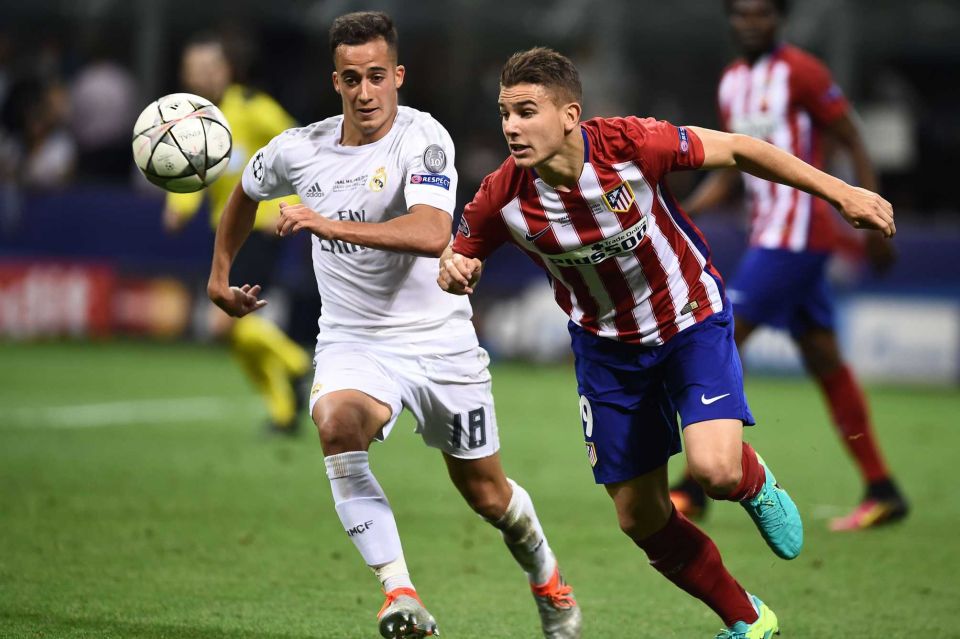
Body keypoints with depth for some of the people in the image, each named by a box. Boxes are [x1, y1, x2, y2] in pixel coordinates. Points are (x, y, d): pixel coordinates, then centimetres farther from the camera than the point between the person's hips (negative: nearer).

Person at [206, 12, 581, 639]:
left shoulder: (424, 139, -18)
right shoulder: (298, 150, -4)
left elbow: (431, 234, -36)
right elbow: (247, 192, 20)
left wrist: (334, 225, -42)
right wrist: (221, 271, 22)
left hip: (440, 340, -2)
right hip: (353, 342, 2)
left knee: (485, 493, 9)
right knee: (336, 423, -32)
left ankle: (548, 580, 43)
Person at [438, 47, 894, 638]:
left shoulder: (632, 146, -28)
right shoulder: (503, 198, -20)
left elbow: (736, 150, -14)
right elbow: (457, 261, -1)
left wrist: (842, 192, -11)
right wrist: (454, 273, -26)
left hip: (691, 321, -3)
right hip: (608, 344, 3)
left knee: (714, 470, -25)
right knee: (641, 518, 5)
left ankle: (755, 482, 15)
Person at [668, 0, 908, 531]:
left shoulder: (800, 72, -9)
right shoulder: (731, 82, 14)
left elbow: (853, 143, -8)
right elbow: (730, 173, 21)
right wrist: (685, 212, 6)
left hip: (795, 235, -8)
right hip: (767, 232, 8)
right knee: (824, 361, 9)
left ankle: (693, 489, -9)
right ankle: (882, 491, 14)